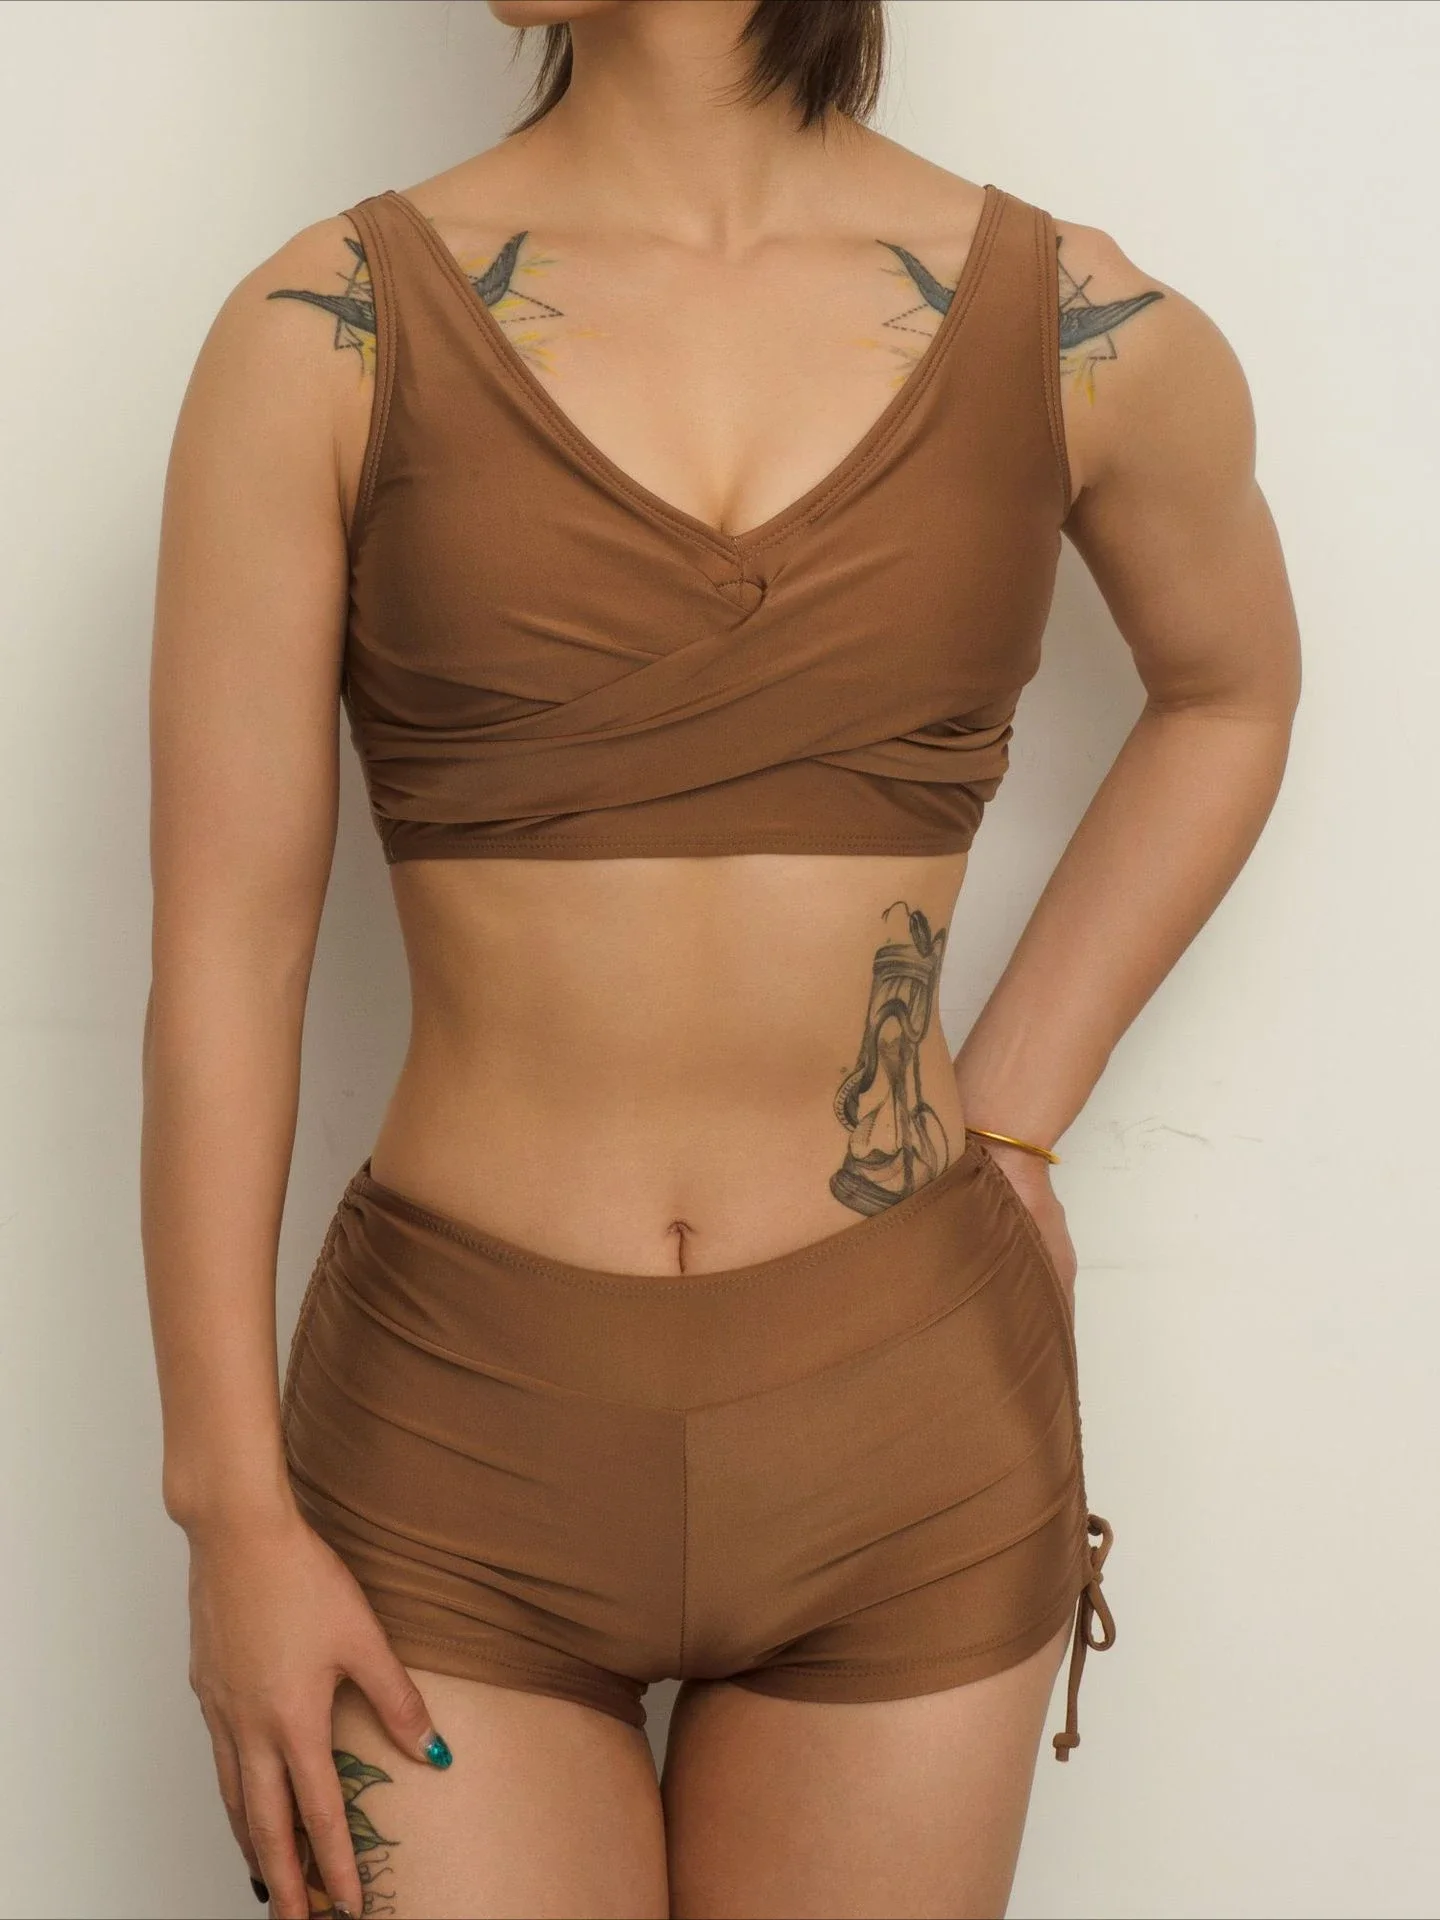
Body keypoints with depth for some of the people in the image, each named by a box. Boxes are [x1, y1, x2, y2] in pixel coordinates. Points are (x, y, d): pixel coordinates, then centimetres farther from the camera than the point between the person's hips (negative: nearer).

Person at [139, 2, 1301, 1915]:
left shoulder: (1086, 339, -3)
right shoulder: (325, 336, -7)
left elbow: (1229, 684, 17)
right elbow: (225, 949, -5)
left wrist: (1013, 1121, 9)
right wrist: (233, 1515, -5)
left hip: (909, 1425, 2)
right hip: (461, 1454, -1)